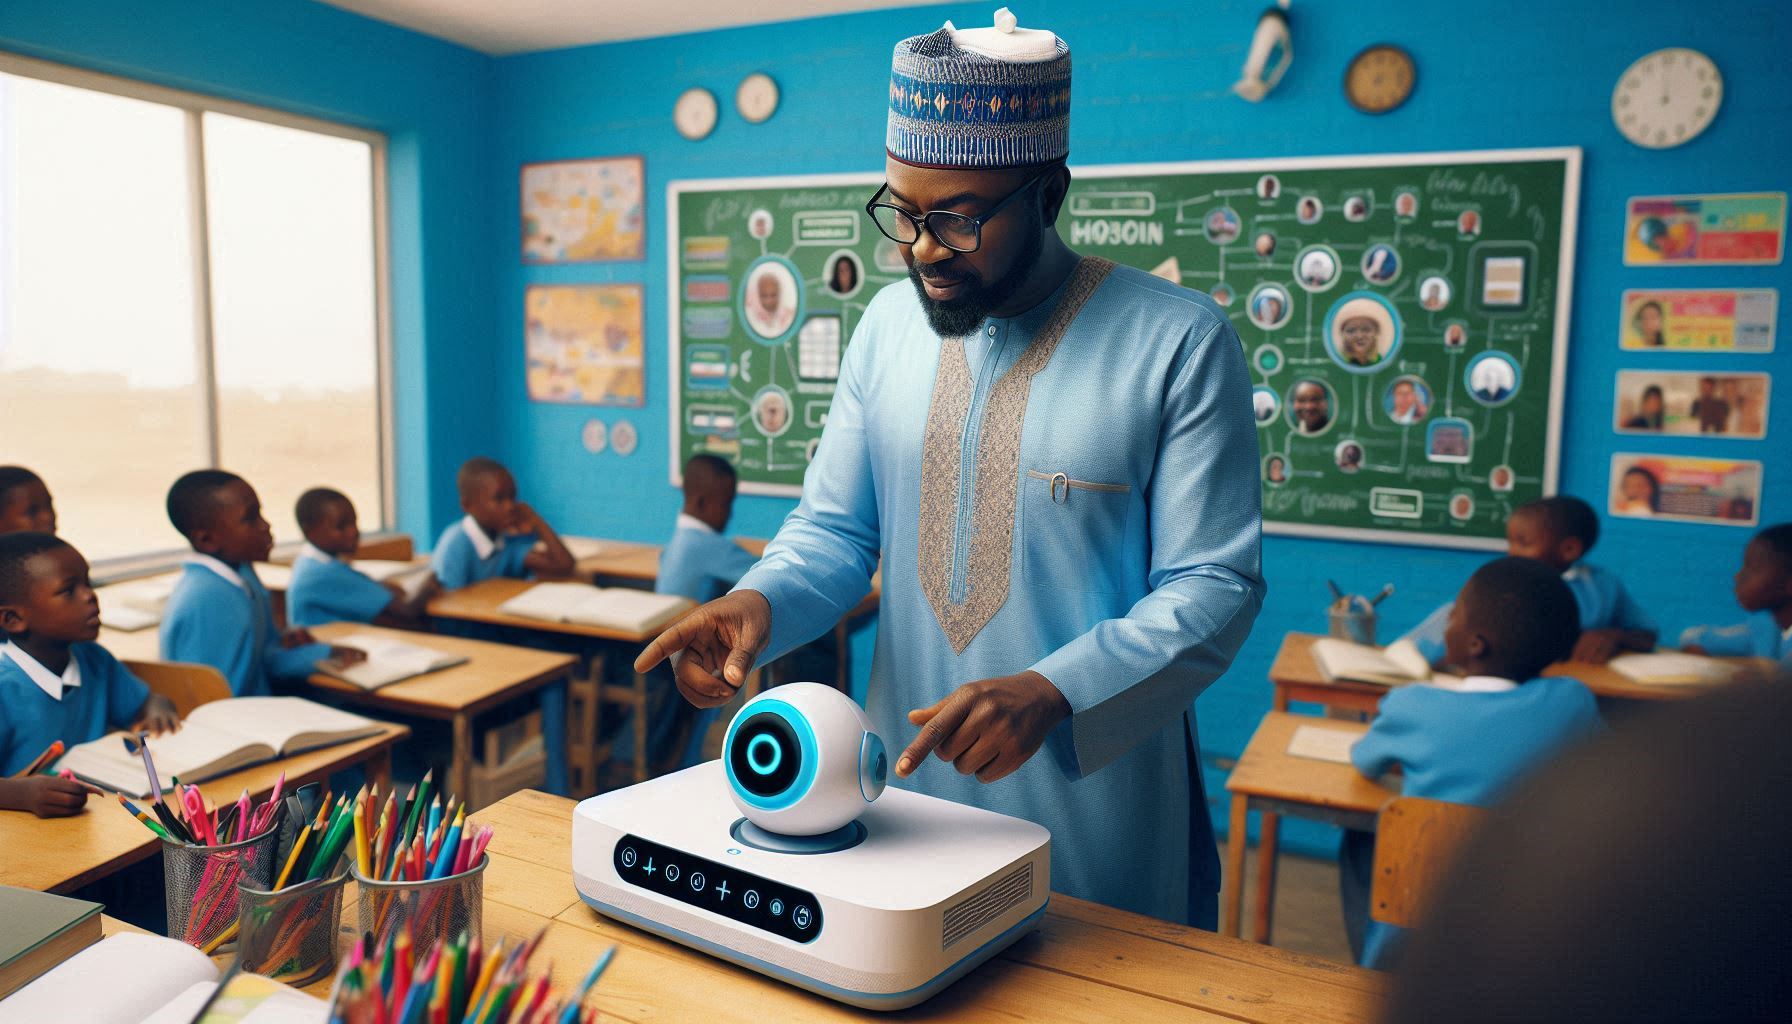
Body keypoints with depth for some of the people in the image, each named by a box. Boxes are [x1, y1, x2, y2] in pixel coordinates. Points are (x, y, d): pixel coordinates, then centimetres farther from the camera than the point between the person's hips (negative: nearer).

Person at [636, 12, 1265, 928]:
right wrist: (760, 599, -15)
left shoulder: (1179, 342, -13)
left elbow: (1215, 585, -14)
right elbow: (833, 527, 7)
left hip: (1092, 799, -4)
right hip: (903, 775, 4)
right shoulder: (889, 323, 2)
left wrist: (1049, 694, -28)